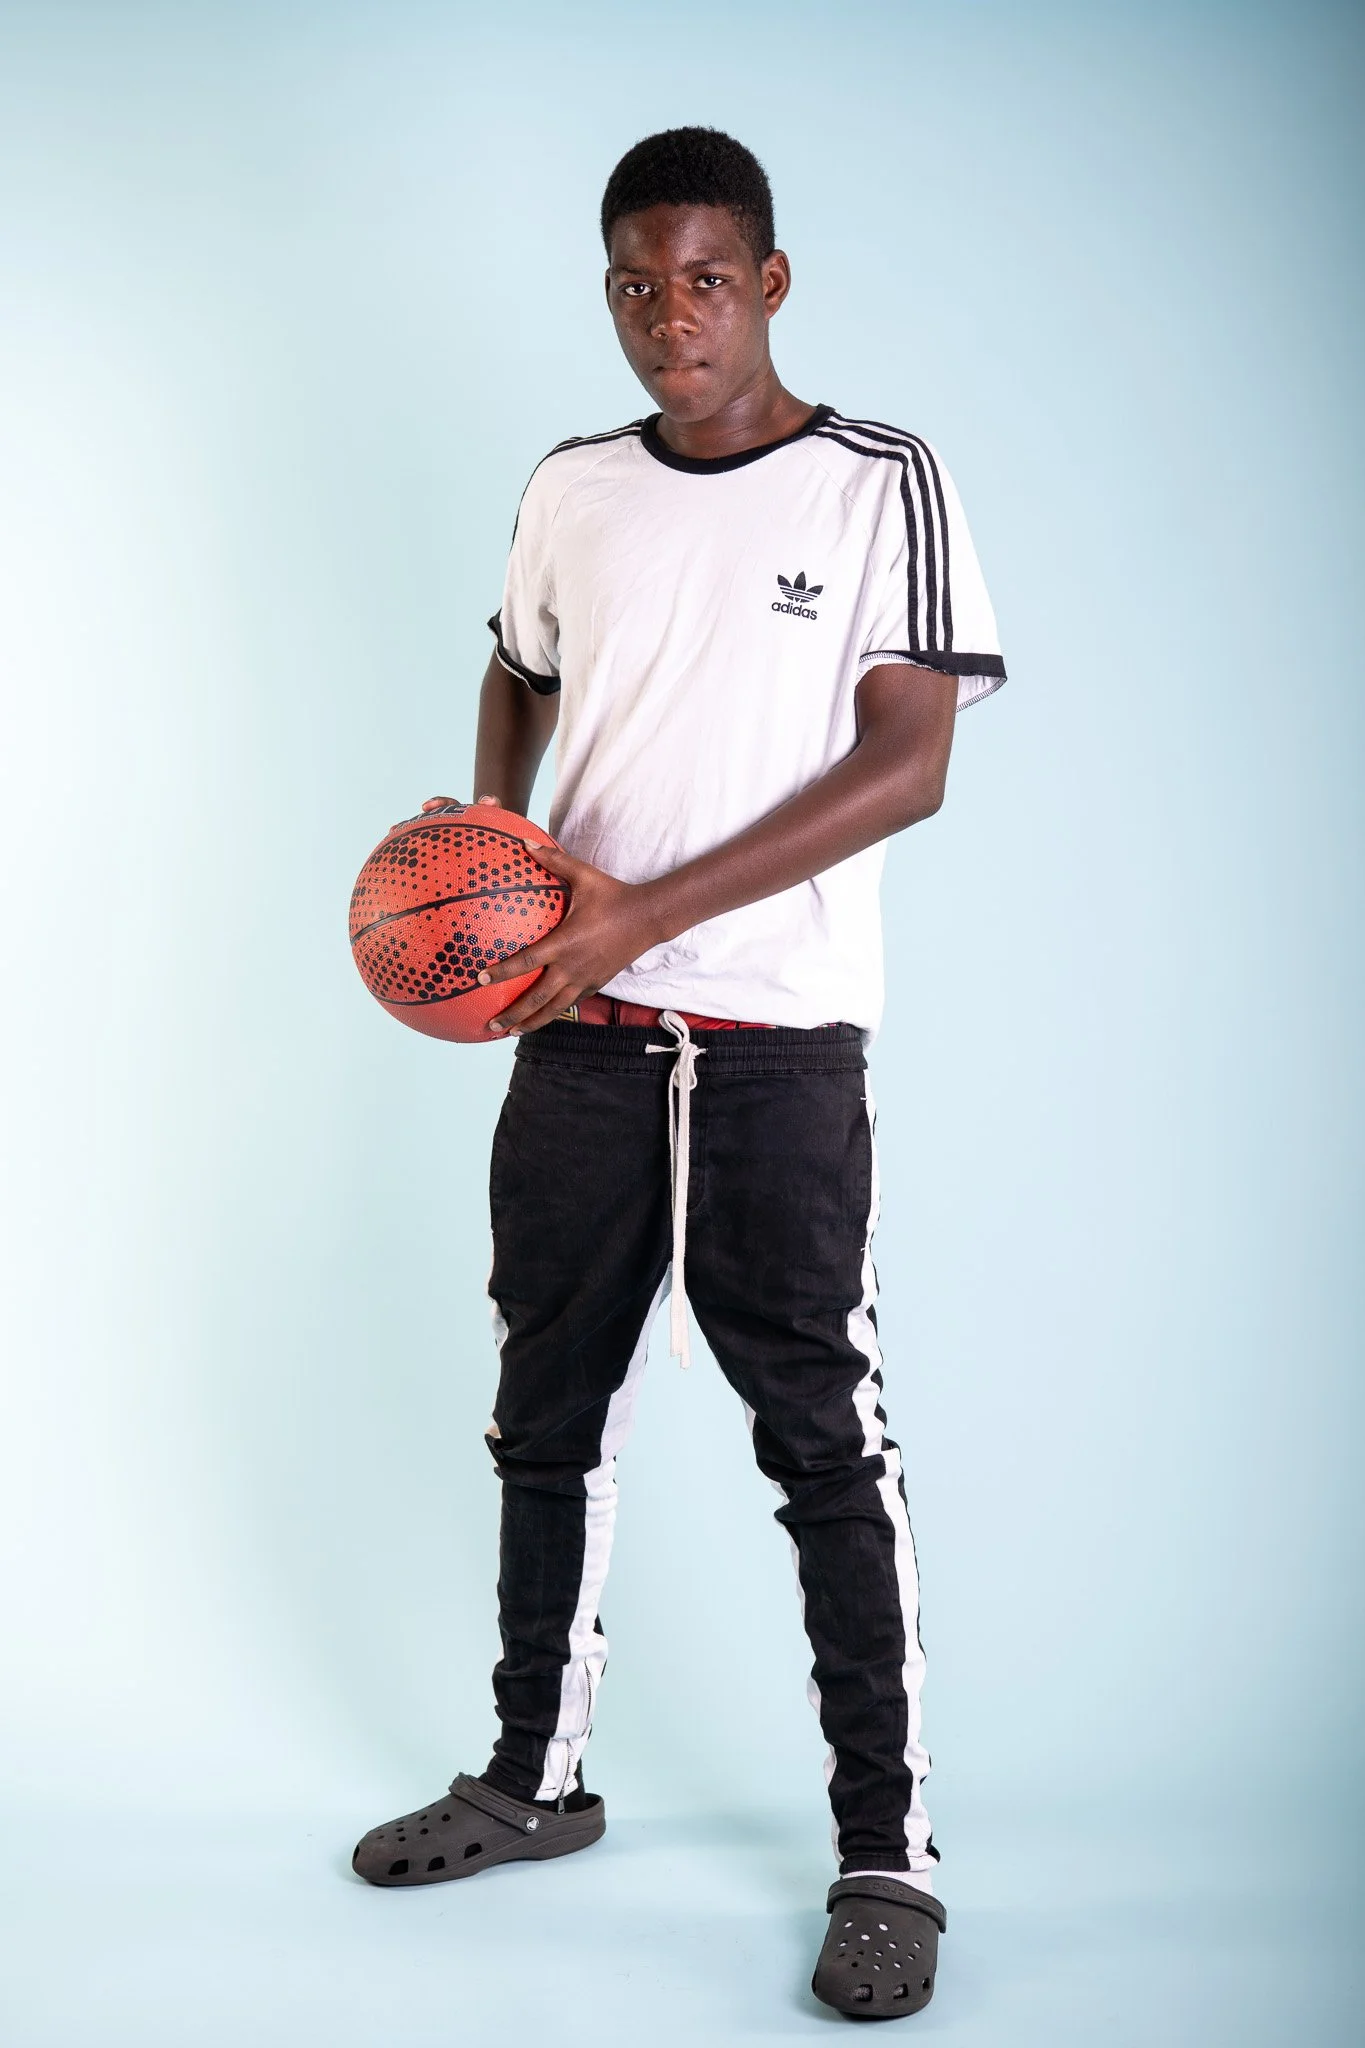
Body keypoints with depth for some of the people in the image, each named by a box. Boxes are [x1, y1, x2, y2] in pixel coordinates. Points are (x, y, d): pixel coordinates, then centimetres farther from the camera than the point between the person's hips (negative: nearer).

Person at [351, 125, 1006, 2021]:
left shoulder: (881, 485, -4)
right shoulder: (573, 491, 10)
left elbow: (908, 764, -11)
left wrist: (651, 910, -18)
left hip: (775, 1042, -5)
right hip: (577, 1030, 5)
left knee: (825, 1439, -3)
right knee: (551, 1416, 13)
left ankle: (890, 1850, 9)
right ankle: (538, 1776, 30)